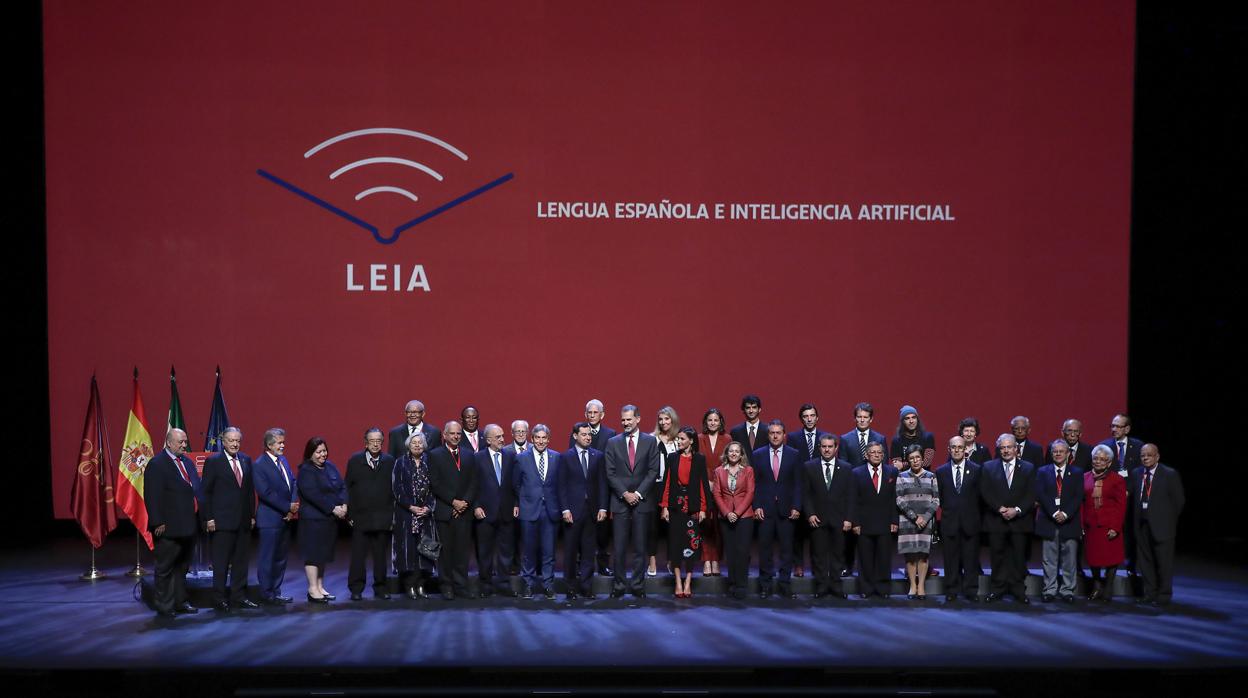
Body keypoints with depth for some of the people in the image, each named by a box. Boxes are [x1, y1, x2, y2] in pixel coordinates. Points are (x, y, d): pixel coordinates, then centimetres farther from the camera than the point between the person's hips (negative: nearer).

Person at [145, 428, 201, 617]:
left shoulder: (187, 462, 13)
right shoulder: (156, 465, -11)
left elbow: (196, 487, 16)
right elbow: (152, 497, -16)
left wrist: (198, 518, 9)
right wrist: (158, 523, -20)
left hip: (188, 526, 8)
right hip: (169, 528, -8)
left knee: (182, 566, 17)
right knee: (165, 568, 3)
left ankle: (180, 602, 27)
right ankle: (164, 607, 9)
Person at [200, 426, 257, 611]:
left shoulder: (246, 460, 11)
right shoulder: (213, 461, -4)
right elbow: (206, 492, -4)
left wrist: (252, 515, 9)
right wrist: (209, 518, -9)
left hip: (243, 521, 5)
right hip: (222, 521, -5)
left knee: (241, 561, 9)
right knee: (221, 562, 1)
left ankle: (239, 597, 17)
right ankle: (219, 599, 8)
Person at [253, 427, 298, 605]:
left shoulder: (283, 460, 12)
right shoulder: (259, 465, -12)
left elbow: (293, 484, 11)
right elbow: (265, 493, -18)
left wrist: (293, 507, -4)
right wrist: (288, 507, -15)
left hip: (286, 518, 8)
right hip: (270, 518, -8)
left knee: (281, 557, 12)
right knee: (267, 558, 0)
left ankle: (275, 592, 20)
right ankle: (266, 595, 7)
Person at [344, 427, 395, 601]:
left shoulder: (390, 461, 4)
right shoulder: (354, 460, 3)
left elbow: (394, 488, 3)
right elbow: (348, 488, 3)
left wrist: (393, 514, -2)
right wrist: (349, 513, -3)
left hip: (383, 517, 1)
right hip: (360, 516, -1)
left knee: (381, 555, 7)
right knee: (358, 555, 2)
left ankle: (381, 588, 17)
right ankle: (356, 589, 10)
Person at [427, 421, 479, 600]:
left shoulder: (469, 455, 13)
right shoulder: (435, 455, 2)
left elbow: (473, 483, 8)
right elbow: (435, 484, -5)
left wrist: (465, 502, -6)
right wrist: (453, 501, -11)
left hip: (464, 511, 3)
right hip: (444, 511, -3)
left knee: (463, 550, 2)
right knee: (445, 550, 1)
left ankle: (461, 586, 7)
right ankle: (446, 587, 7)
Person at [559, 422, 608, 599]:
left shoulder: (598, 456, 7)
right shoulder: (566, 457, 1)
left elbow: (602, 483, 7)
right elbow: (562, 485, -1)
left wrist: (602, 507, 0)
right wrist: (564, 509, -9)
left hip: (592, 510, 2)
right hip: (572, 510, -2)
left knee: (588, 551, 4)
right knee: (570, 551, 3)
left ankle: (586, 587, 11)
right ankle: (571, 588, 11)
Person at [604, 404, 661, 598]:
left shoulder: (650, 441, 5)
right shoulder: (613, 442, 6)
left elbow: (653, 471, 0)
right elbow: (610, 473, 2)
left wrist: (638, 493, -8)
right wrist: (625, 494, -8)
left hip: (642, 501, 0)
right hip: (620, 501, 0)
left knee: (640, 546, 3)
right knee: (619, 547, 0)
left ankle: (638, 585, 9)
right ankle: (619, 584, 7)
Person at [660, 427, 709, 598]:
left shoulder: (699, 459, 1)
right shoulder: (672, 457, 6)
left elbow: (703, 484, 0)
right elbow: (667, 482, 4)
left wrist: (703, 508, -5)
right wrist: (665, 506, -1)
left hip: (693, 507, -2)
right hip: (675, 505, 2)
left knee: (691, 543, 0)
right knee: (675, 543, 1)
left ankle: (688, 582, 7)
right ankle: (678, 582, 8)